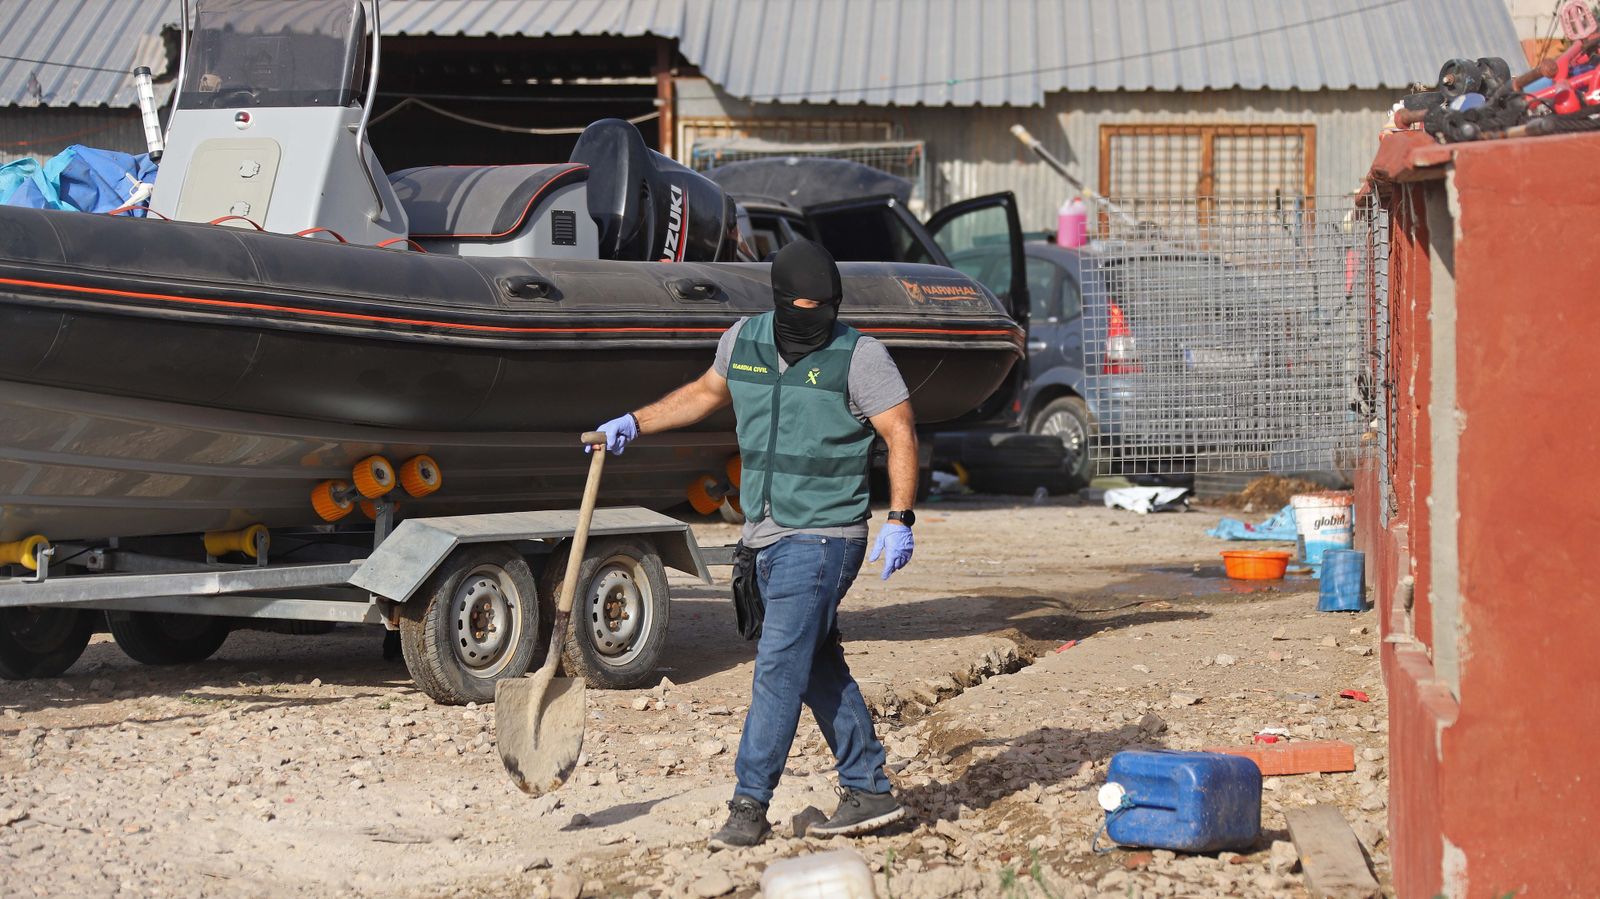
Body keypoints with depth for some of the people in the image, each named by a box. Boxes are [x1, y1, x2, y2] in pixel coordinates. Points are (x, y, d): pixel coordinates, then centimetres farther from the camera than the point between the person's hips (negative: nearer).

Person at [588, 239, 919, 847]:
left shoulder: (859, 356, -8)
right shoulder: (743, 341, 8)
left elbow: (900, 433, -9)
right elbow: (706, 393, 27)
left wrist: (900, 520, -17)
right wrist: (634, 423, 24)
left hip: (824, 538, -6)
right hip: (768, 538, 7)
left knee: (779, 666, -11)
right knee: (819, 668, 10)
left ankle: (749, 804, -8)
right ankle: (869, 791, 17)